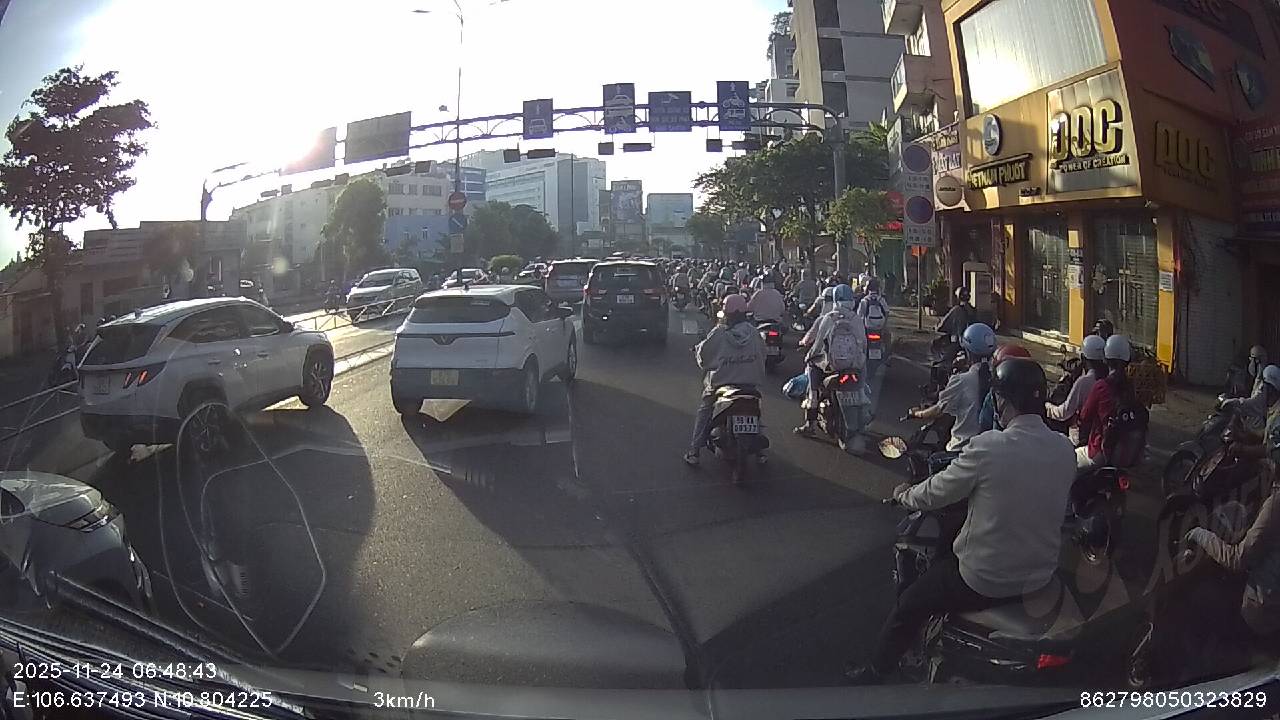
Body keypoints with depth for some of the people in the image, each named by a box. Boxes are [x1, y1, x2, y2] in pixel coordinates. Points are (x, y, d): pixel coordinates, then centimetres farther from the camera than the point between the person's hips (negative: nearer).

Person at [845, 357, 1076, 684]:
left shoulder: (988, 446, -25)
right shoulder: (1064, 449, -7)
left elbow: (934, 494, -12)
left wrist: (904, 495, 8)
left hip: (986, 582, -7)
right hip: (1041, 576, 7)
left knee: (908, 607, 14)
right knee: (943, 561, 31)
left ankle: (873, 673, 31)